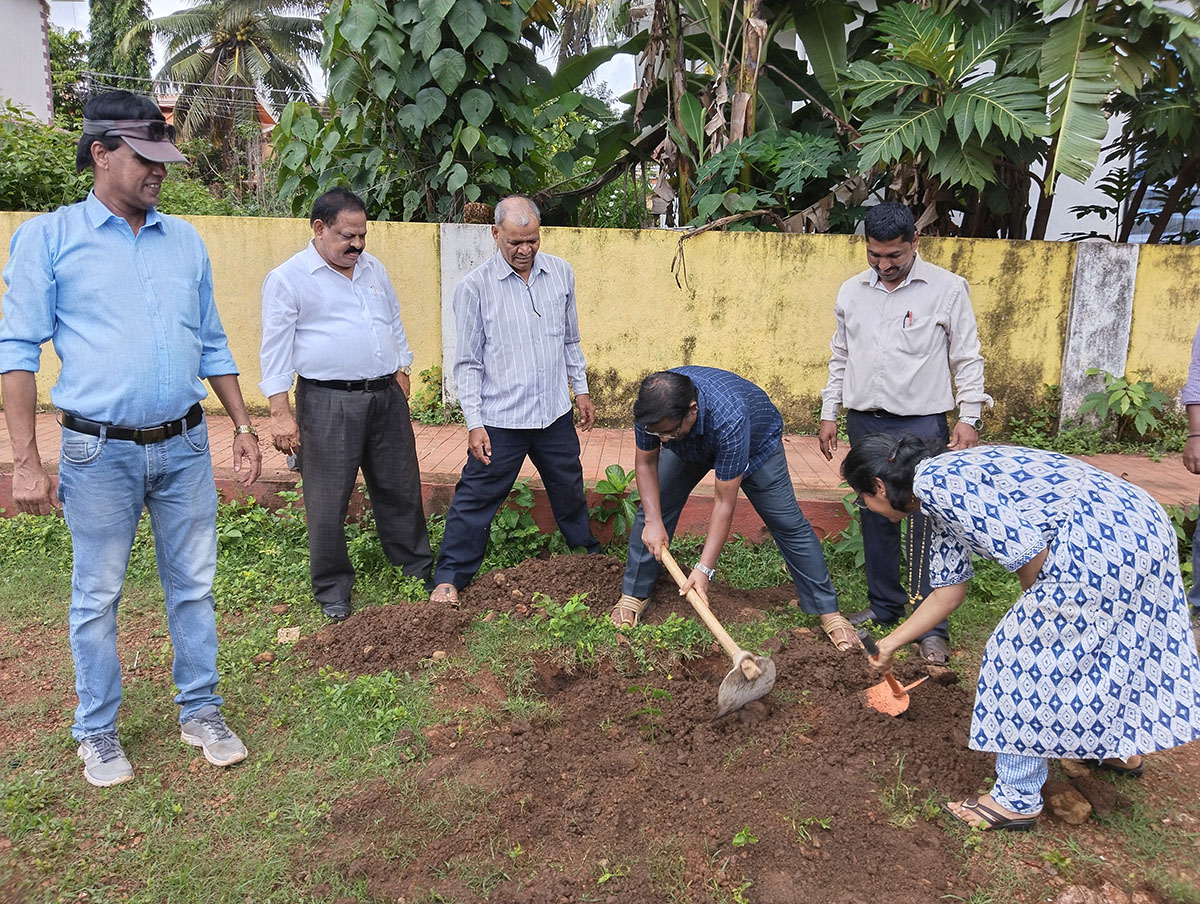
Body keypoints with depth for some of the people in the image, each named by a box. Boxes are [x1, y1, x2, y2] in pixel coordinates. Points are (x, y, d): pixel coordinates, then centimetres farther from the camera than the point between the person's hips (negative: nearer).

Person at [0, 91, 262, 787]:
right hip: (100, 452, -3)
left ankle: (202, 711, 26)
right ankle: (98, 731, 25)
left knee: (194, 585, 10)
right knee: (98, 598, 8)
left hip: (185, 447, 3)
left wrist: (244, 426, 11)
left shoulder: (186, 240, 10)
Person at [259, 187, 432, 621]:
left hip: (387, 396, 5)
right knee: (328, 500, 2)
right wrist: (281, 413, -12)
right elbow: (276, 349, -7)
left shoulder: (373, 268, 13)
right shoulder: (288, 278, -5)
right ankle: (332, 587, 18)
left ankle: (418, 565, 29)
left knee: (401, 487, 13)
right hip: (327, 403, -5)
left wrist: (401, 371, 18)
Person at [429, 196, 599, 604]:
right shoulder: (475, 287, -11)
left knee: (570, 490, 21)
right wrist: (474, 423, -12)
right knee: (476, 497, 3)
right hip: (500, 420, -4)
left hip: (555, 414, 4)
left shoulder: (561, 272, 2)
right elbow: (467, 363, -8)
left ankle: (589, 554, 43)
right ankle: (449, 577, 19)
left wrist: (581, 389, 15)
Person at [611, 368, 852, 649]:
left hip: (757, 441, -4)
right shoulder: (653, 407, -36)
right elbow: (645, 462, -17)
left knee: (788, 523, -7)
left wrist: (704, 568, -40)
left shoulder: (729, 417, -48)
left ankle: (828, 610, 5)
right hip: (689, 447, 4)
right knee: (651, 508, -6)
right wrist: (653, 522, -27)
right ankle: (634, 594, 11)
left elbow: (724, 502, -41)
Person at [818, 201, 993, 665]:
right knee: (876, 516, 12)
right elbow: (840, 358, 15)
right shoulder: (852, 291, 8)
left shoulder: (946, 288, -4)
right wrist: (829, 413, 12)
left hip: (922, 423, -4)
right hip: (865, 421, 4)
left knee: (927, 522, -5)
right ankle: (884, 604, 27)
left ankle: (932, 628, 3)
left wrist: (969, 417, -8)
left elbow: (967, 359, -1)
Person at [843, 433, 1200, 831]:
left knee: (1023, 651, 1)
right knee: (1102, 644, 28)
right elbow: (948, 592, 25)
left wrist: (1037, 604, 2)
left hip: (1103, 546, -10)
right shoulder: (939, 499, 17)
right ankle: (1123, 749, 52)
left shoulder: (934, 483, -14)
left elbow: (1026, 549, -19)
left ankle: (1018, 799, 14)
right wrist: (892, 643, 33)